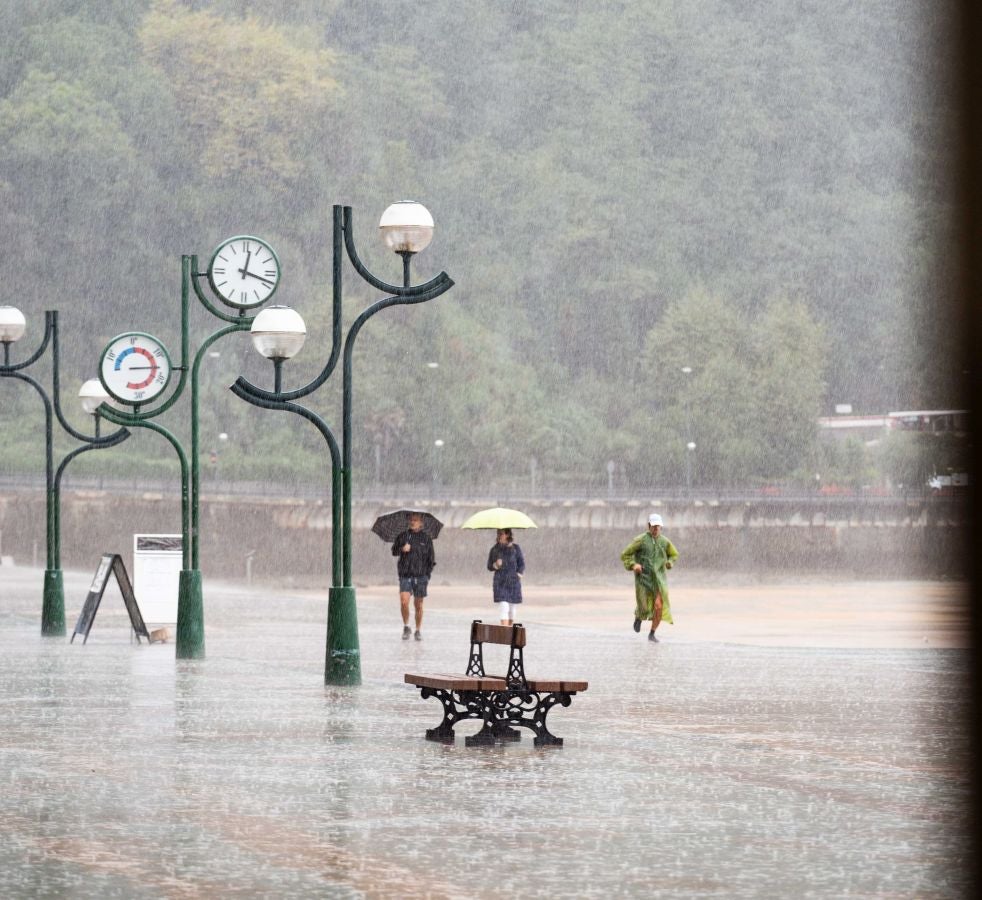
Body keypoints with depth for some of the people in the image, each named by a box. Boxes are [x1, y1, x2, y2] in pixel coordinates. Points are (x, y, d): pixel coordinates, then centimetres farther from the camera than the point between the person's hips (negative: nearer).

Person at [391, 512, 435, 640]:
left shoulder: (426, 538, 6)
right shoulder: (403, 536, 7)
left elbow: (431, 558, 8)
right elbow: (394, 551, 0)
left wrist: (428, 574, 0)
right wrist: (402, 549, -21)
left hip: (421, 576, 0)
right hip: (405, 575, 0)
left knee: (418, 605, 4)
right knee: (404, 602, -13)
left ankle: (418, 631, 17)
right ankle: (406, 627, 6)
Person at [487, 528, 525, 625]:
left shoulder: (515, 548, 2)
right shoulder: (495, 549, 4)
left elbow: (521, 564, 6)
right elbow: (489, 567, 7)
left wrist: (518, 575, -8)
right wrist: (496, 565, -13)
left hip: (513, 583, 1)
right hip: (500, 583, -1)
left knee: (511, 607, 8)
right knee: (503, 606, -13)